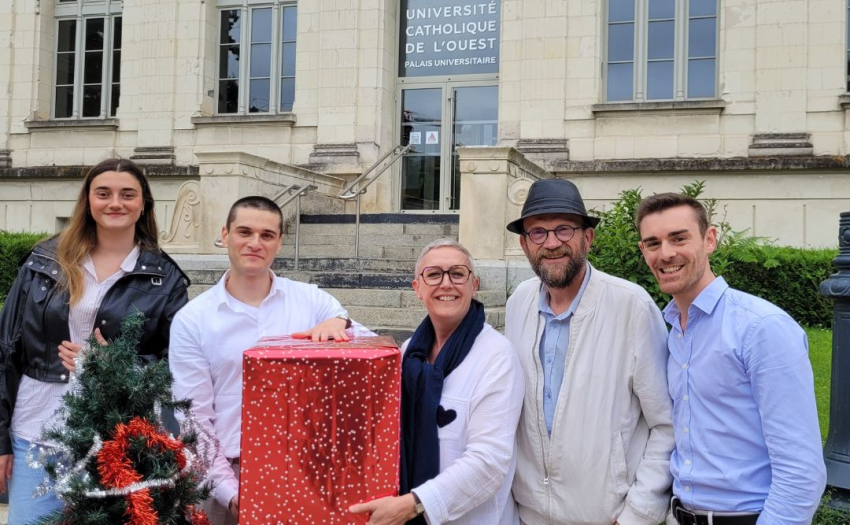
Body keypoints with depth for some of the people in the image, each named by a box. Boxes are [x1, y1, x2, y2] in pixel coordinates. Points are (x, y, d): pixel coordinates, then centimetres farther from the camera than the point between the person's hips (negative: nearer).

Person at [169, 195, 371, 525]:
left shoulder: (312, 300, 2)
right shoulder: (191, 320, -1)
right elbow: (195, 421, -3)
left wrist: (342, 324, -21)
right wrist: (230, 490, -12)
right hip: (230, 475, -1)